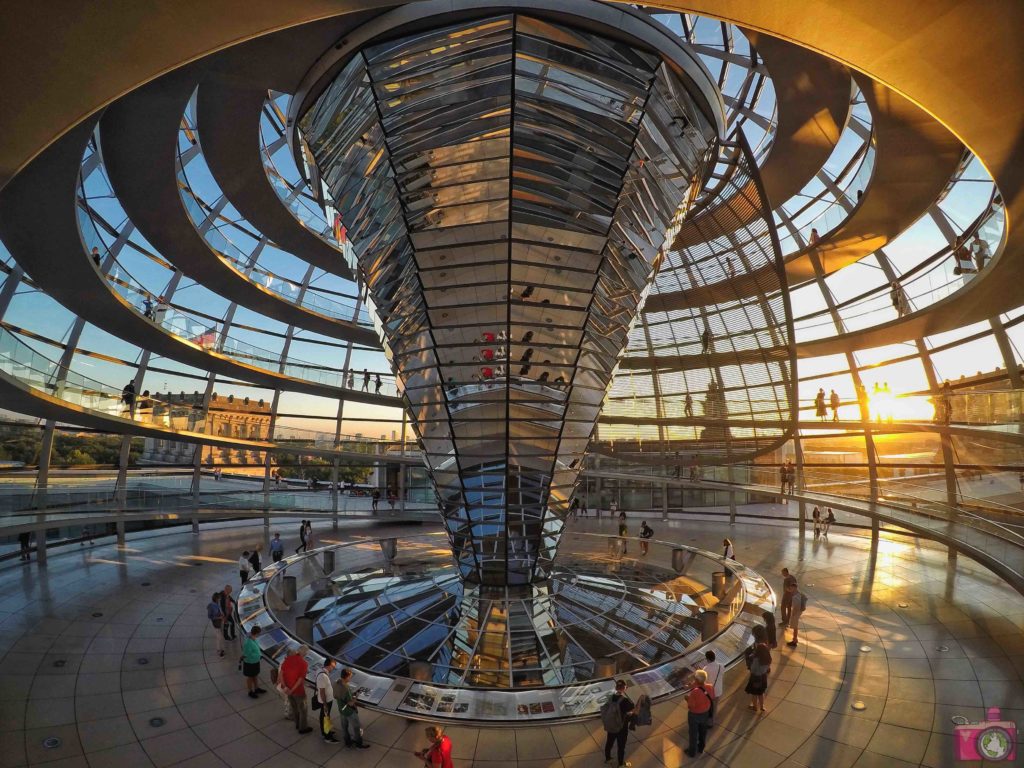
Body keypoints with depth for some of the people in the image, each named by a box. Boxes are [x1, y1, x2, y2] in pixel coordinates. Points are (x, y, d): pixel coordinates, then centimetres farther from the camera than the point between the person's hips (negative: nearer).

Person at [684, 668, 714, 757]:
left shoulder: (695, 691, -39)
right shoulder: (710, 687, -20)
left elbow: (691, 706, -29)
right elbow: (712, 698, 0)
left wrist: (687, 698, -12)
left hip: (695, 715, -5)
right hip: (706, 713, 5)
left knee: (693, 733, 17)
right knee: (703, 731, 27)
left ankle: (692, 752, 36)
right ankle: (701, 748, 49)